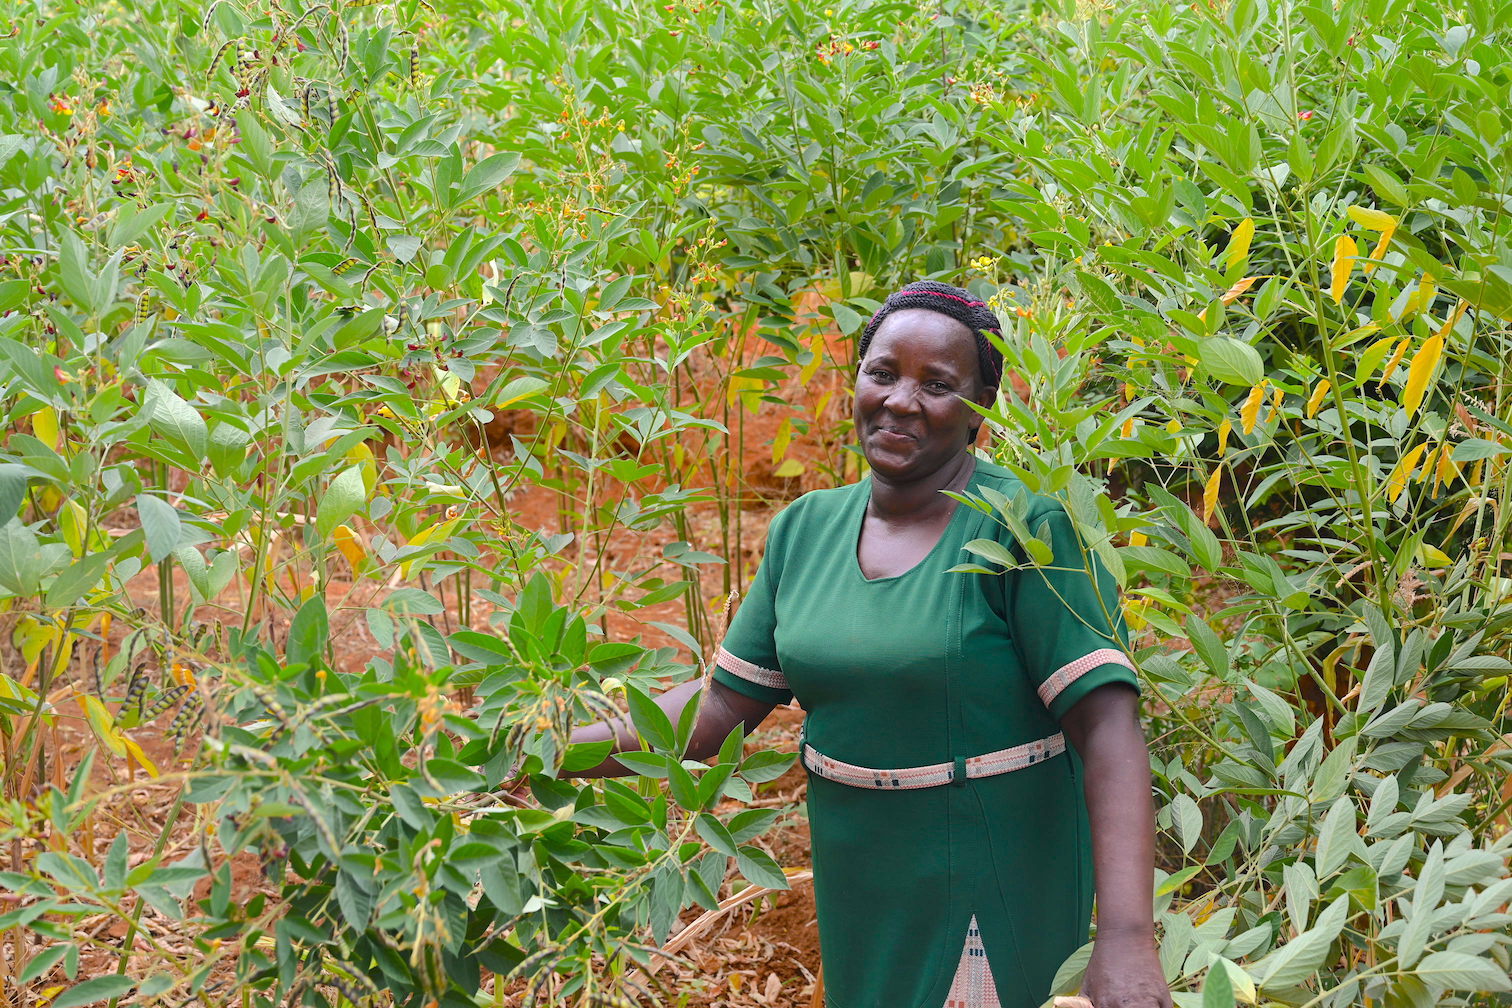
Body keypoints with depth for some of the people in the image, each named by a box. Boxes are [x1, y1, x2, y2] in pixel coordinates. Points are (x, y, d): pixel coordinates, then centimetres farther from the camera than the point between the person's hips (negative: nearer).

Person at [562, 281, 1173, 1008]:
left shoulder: (1027, 526, -16)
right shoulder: (805, 527, 2)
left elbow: (1108, 723, -23)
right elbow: (724, 702, 5)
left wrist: (1127, 941, -33)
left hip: (993, 891, -5)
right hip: (858, 888, 5)